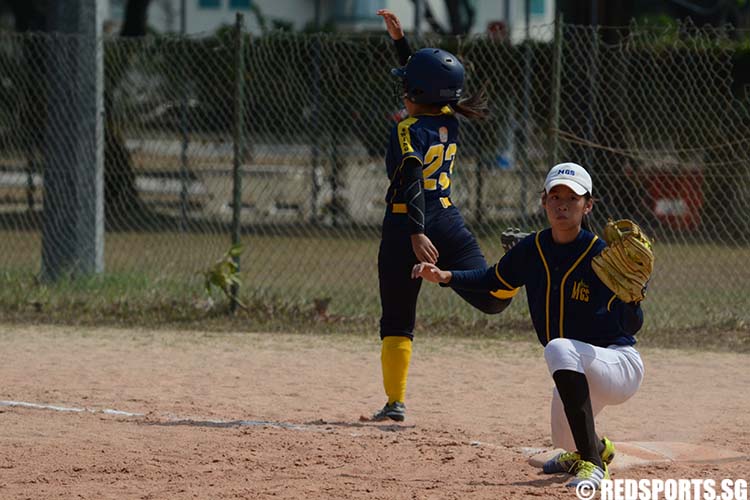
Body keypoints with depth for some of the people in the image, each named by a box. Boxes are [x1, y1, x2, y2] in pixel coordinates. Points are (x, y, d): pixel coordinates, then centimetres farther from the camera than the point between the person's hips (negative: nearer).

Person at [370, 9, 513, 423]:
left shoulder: (408, 131, -12)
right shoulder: (449, 122, 8)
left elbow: (411, 182, -26)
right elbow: (426, 81, 26)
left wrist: (416, 234, -33)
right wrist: (400, 41, 25)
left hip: (406, 226, -5)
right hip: (449, 224, 6)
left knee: (397, 320, 4)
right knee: (491, 299, 0)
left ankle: (395, 401, 2)